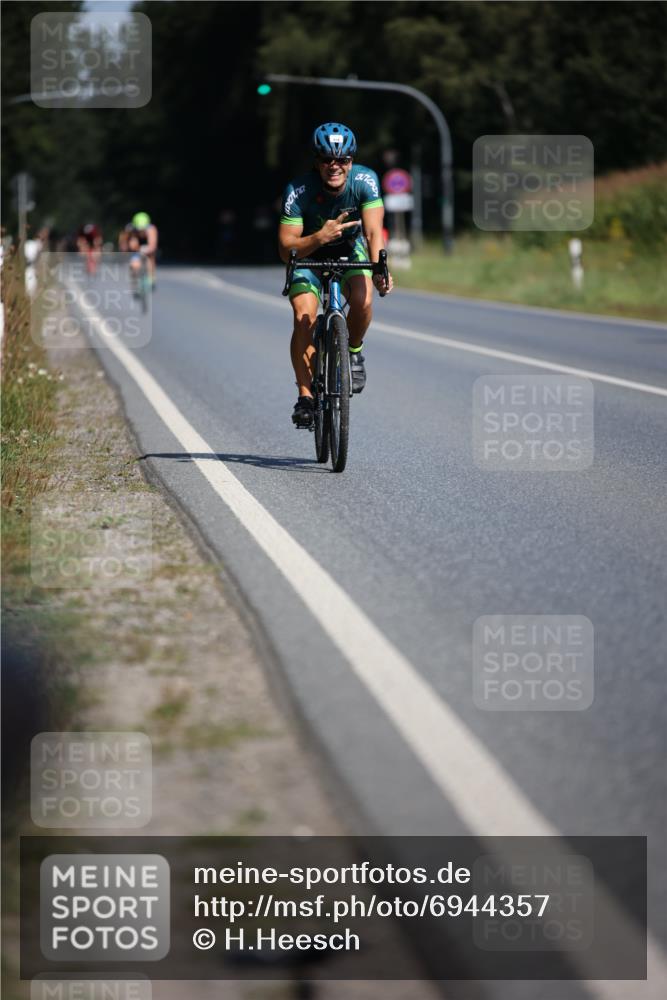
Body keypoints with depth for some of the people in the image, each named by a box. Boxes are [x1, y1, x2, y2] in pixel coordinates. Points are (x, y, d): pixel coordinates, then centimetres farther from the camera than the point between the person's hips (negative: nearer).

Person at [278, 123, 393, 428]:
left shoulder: (365, 180, -26)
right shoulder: (298, 191, -30)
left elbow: (374, 232, -33)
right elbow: (286, 248, -30)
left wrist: (380, 269, -51)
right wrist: (319, 237, -48)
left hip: (350, 249, 1)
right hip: (309, 253, -1)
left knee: (362, 300, -28)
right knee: (303, 319, -22)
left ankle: (354, 351, 3)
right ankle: (305, 395, -12)